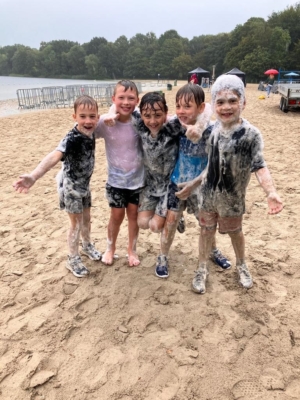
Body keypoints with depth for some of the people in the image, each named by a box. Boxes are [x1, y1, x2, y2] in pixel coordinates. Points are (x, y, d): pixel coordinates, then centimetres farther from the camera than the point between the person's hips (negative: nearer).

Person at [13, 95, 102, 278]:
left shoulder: (90, 133, -9)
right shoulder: (72, 138, -31)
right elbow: (55, 156, -51)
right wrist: (34, 176, -66)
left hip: (84, 184, 7)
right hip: (70, 186, -7)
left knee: (86, 219, 21)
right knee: (76, 223, 4)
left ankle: (87, 246, 47)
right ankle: (73, 259, 24)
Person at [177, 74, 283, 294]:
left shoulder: (250, 133, -19)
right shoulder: (214, 128, -3)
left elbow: (260, 166, -26)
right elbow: (212, 165, 6)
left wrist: (271, 192, -42)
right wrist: (193, 184, 9)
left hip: (232, 198, -4)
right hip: (209, 194, 4)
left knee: (235, 232, 17)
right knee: (206, 231, 15)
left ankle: (242, 265, 45)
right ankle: (202, 269, 35)